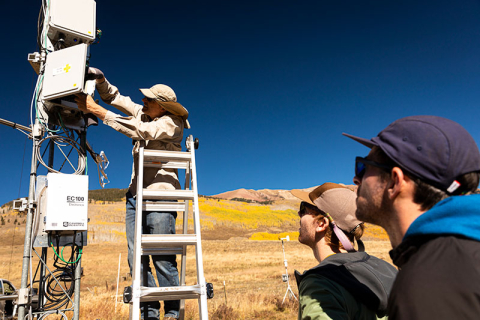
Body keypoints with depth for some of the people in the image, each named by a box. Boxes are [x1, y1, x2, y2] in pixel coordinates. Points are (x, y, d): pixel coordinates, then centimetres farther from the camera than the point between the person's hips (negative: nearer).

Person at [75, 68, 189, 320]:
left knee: (162, 258, -8)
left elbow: (139, 130, -20)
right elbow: (115, 97, 22)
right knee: (136, 258, 3)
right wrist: (100, 79, 2)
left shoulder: (171, 123, -6)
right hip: (136, 195, 7)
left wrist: (96, 110, -19)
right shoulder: (143, 113, 15)